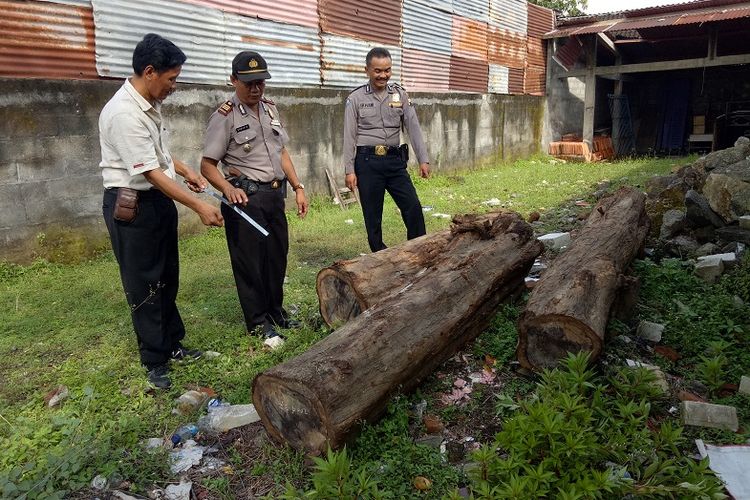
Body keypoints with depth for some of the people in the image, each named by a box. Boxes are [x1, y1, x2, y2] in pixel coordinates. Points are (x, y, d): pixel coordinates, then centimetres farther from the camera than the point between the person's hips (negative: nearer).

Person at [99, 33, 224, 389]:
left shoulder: (150, 104, 6)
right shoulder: (123, 113, -23)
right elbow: (150, 172, -26)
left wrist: (186, 171, 9)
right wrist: (199, 206, -25)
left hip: (160, 199, 9)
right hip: (132, 205, -9)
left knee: (167, 278, 17)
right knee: (143, 286, 2)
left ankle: (172, 344, 32)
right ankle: (155, 362, 15)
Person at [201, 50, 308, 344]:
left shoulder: (270, 110, 12)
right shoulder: (225, 117, -8)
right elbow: (207, 165, -11)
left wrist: (298, 188, 12)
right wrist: (228, 188, -29)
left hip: (275, 195, 7)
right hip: (245, 198, -7)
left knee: (277, 256, 14)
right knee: (250, 262, 2)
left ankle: (276, 313, 31)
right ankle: (258, 323, 17)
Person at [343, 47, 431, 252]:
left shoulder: (400, 95, 8)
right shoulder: (356, 98, 1)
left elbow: (413, 128, 5)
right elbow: (349, 137, -1)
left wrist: (423, 159, -2)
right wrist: (349, 170, -6)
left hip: (395, 160, 2)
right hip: (367, 162, -2)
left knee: (413, 207, -3)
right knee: (372, 214, 4)